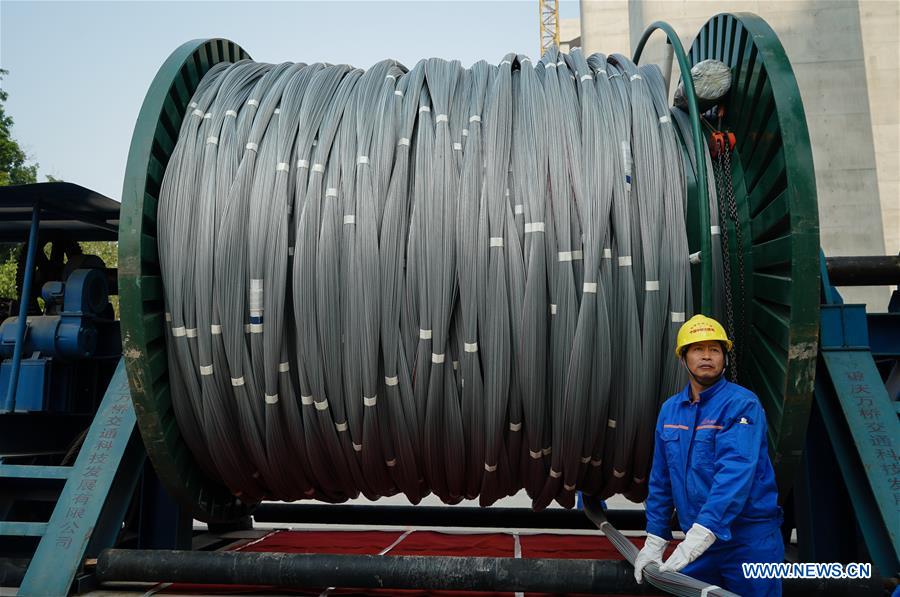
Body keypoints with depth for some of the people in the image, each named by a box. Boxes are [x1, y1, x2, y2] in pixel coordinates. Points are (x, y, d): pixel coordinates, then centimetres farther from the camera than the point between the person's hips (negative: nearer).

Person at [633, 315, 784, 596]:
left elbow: (736, 474, -26)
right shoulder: (670, 409, 5)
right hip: (698, 541, 5)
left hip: (749, 541, -5)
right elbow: (661, 479, 10)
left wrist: (697, 538, -32)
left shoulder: (742, 404, -14)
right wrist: (654, 541, 9)